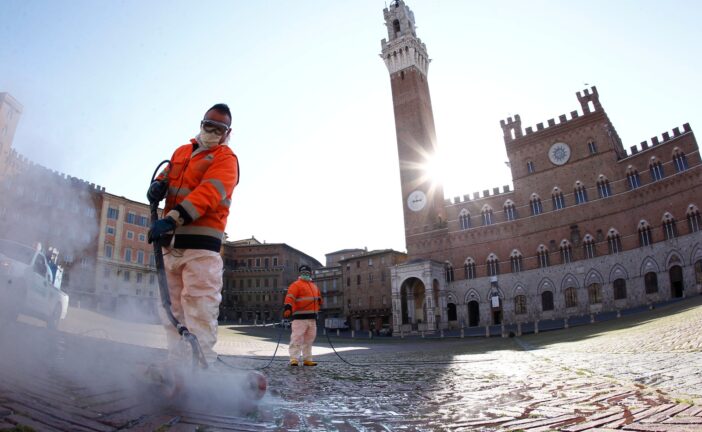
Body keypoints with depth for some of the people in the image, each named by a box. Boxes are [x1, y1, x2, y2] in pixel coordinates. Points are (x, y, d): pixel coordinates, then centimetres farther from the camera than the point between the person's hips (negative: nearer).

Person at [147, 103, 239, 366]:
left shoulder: (225, 158, -2)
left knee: (199, 308, -13)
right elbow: (167, 174, 22)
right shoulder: (182, 151, 21)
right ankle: (177, 362, 18)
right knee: (172, 307, 10)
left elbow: (208, 192, -16)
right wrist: (159, 185, -5)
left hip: (200, 244, -7)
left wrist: (172, 218, -28)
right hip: (171, 240, 8)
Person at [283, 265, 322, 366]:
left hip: (312, 317, 8)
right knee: (297, 338, -10)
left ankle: (307, 359, 20)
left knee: (309, 339, 12)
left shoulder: (314, 286, 21)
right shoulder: (296, 285, -4)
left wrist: (316, 312, 23)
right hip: (300, 317, -8)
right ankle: (294, 359, -5)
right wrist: (288, 308, -33)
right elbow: (290, 297, -18)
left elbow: (318, 299, 31)